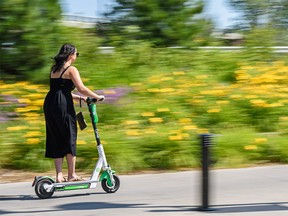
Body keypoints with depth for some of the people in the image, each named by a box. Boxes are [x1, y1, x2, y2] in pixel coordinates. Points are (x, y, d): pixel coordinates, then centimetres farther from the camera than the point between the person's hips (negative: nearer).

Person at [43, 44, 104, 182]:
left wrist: (79, 98, 26)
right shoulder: (71, 70, -3)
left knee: (56, 140, 10)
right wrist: (97, 97, -3)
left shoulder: (54, 69, 21)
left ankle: (59, 175, 8)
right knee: (69, 138, 2)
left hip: (49, 103, 7)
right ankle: (71, 175, 5)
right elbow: (81, 88, -13)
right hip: (62, 105, -7)